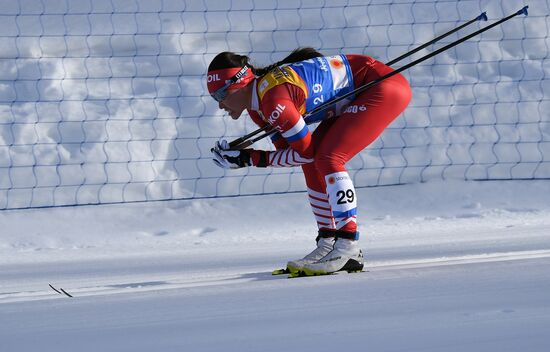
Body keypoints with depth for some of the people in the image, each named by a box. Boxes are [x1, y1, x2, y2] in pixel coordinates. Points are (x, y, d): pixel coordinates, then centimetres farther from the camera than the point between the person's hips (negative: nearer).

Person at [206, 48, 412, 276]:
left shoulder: (273, 97, -26)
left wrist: (250, 159, -13)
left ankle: (348, 247, -17)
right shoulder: (256, 107, 2)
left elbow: (303, 152, -17)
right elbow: (289, 152, 6)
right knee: (313, 163, 4)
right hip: (356, 98, 10)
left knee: (327, 159, -19)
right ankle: (328, 244, 8)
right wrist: (240, 156, -7)